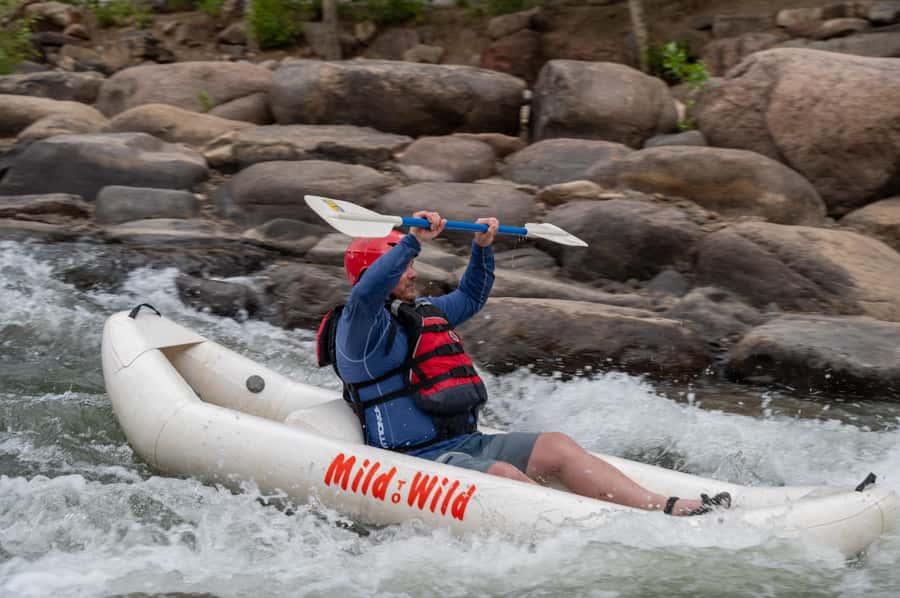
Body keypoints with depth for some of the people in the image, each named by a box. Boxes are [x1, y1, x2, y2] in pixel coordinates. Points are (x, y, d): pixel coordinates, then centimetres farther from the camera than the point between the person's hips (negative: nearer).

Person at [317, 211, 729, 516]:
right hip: (417, 459, -8)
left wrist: (482, 249, 19)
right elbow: (365, 294, -32)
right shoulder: (360, 327, -9)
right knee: (502, 476, -32)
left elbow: (470, 298, 35)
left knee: (554, 446, -11)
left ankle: (665, 508, -24)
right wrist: (415, 241, -35)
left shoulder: (420, 312, 20)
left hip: (464, 443, 9)